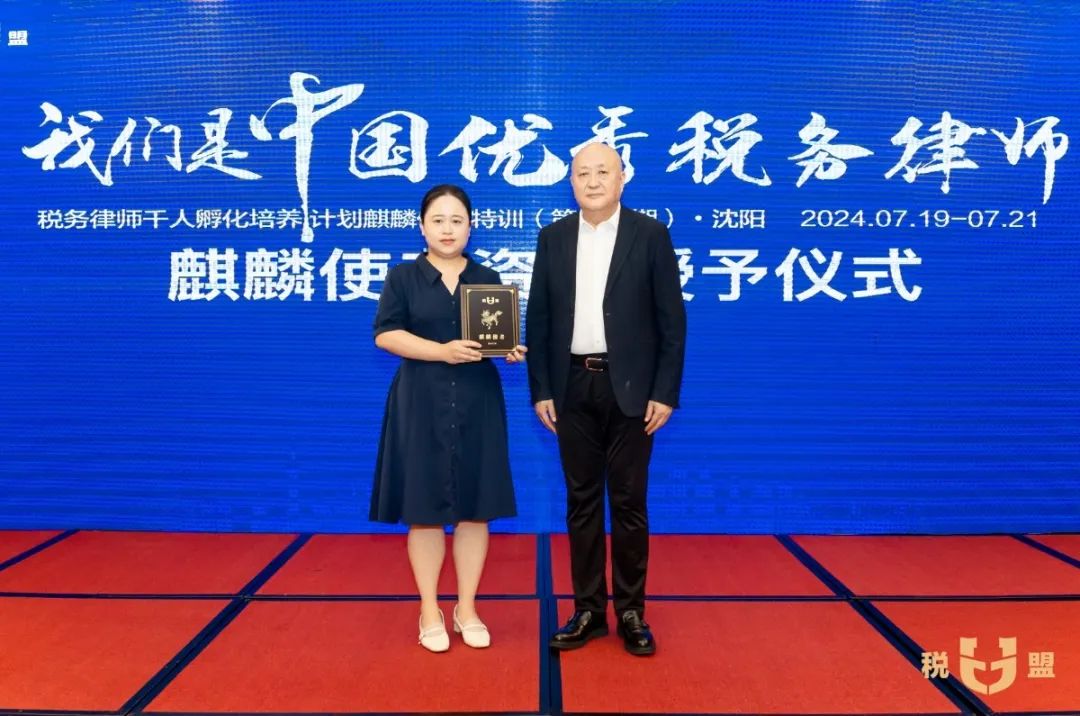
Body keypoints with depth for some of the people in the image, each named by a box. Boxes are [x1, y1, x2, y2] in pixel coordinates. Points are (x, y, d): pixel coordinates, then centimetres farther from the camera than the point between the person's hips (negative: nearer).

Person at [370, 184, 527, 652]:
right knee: (424, 509, 3)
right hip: (421, 405, -2)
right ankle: (430, 611, 18)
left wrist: (512, 351, -13)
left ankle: (466, 609, 20)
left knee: (474, 507, 5)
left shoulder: (488, 279, 10)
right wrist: (442, 351, -18)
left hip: (477, 404, 2)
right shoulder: (402, 277, 3)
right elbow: (385, 334, -6)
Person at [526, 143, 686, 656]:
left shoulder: (650, 234, -2)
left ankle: (631, 613, 19)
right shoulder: (553, 237, 7)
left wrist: (665, 392, -8)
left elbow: (671, 319, -3)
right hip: (574, 387, 3)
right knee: (581, 502, 9)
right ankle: (588, 610, 21)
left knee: (628, 503, 5)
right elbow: (538, 318, 6)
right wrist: (540, 390, 1)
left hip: (630, 387, -3)